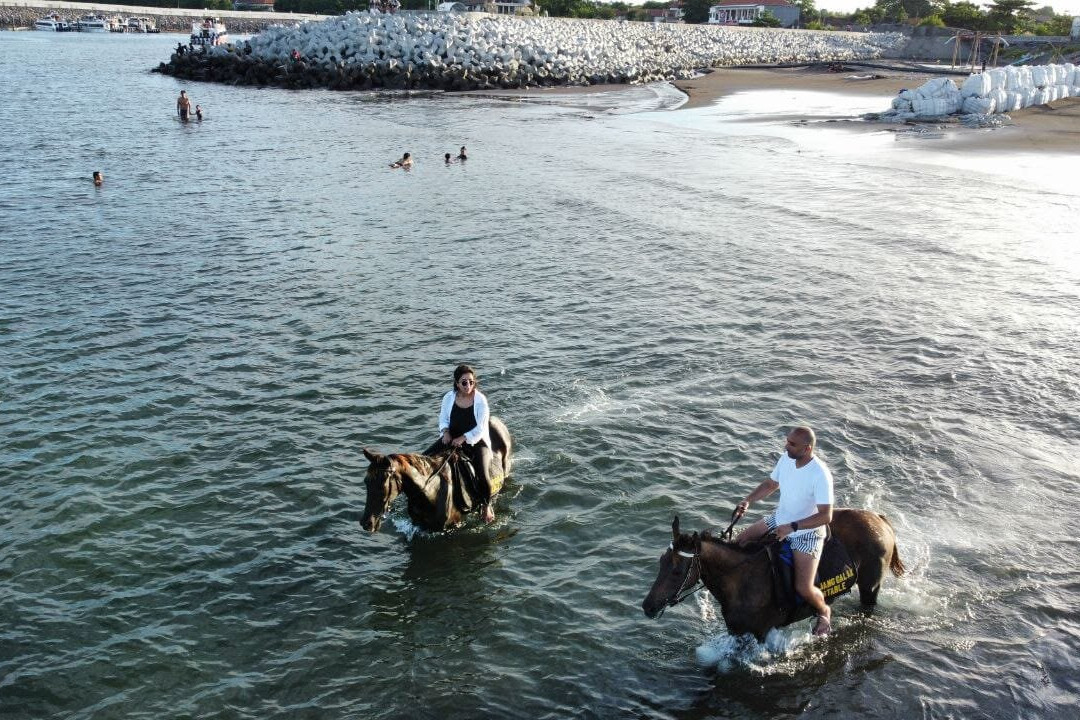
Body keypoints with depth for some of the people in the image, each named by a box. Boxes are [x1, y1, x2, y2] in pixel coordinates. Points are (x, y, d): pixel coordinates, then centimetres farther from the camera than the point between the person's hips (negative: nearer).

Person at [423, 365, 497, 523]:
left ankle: (486, 506, 1)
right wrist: (445, 432, -11)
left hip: (476, 441, -4)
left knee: (482, 474, -25)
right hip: (451, 438, 4)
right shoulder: (449, 398, -2)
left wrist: (463, 438, -24)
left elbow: (480, 429, -14)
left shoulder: (480, 400, -13)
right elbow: (443, 419, 9)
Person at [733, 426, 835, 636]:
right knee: (739, 542, 6)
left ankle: (823, 612, 18)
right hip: (779, 520, 7)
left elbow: (826, 516, -28)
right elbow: (771, 484, 11)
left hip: (807, 533, -7)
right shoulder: (786, 459, -8)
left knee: (803, 588, -16)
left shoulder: (820, 475, -29)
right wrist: (748, 501, -5)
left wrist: (792, 527, -33)